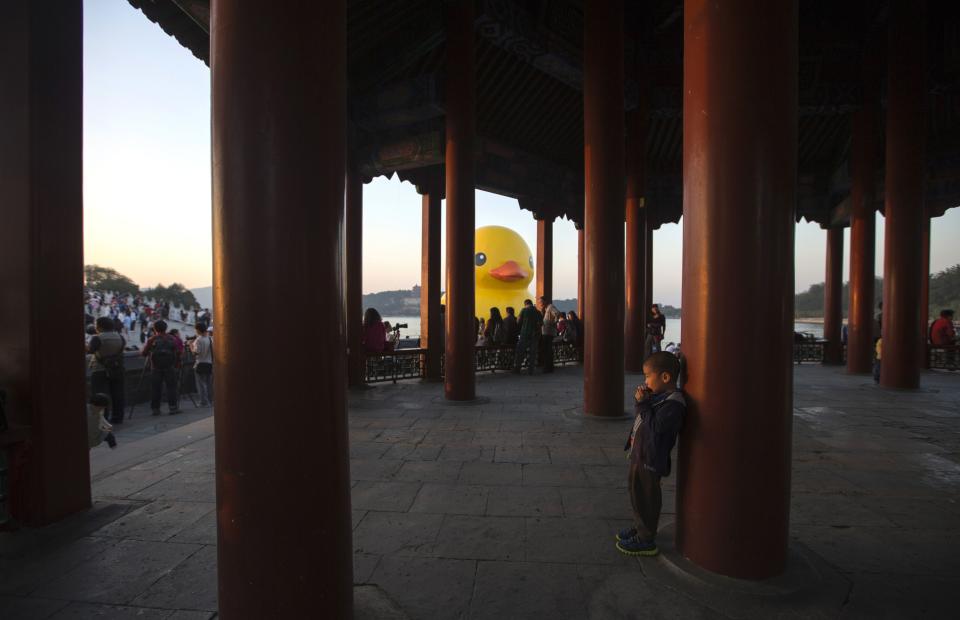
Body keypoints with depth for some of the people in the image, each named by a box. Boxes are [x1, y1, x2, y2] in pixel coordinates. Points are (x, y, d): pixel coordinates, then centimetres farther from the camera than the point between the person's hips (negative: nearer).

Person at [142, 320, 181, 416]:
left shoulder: (152, 340, -1)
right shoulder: (172, 339, 3)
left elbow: (144, 353, 1)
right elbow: (178, 354, 1)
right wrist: (177, 365, 9)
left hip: (156, 368, 0)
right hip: (170, 367, 0)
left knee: (155, 388, 8)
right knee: (171, 387, 3)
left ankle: (155, 408, 12)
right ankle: (173, 407, -2)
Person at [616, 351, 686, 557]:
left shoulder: (673, 404, -24)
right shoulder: (659, 396, 6)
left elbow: (655, 428, -29)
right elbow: (643, 417, 15)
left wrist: (643, 404, -24)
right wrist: (641, 402, -3)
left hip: (650, 459, -10)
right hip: (640, 454, 10)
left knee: (645, 498, 5)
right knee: (636, 492, 24)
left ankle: (646, 540, 22)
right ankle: (640, 527, 43)